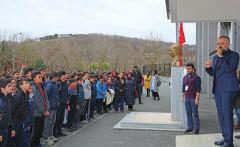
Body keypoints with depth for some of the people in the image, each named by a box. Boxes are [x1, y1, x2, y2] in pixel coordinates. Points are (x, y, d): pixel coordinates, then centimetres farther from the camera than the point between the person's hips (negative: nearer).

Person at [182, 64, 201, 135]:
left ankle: (197, 128, 4)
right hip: (187, 98, 6)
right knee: (188, 113, 7)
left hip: (193, 98, -6)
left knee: (195, 113, -3)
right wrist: (183, 97, 15)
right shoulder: (185, 77, 13)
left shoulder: (196, 77, -5)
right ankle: (190, 127, 13)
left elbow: (198, 89, -10)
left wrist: (197, 98, -15)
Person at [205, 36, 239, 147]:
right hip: (217, 89, 7)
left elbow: (230, 70, -16)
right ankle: (225, 138, 19)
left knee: (227, 114, -8)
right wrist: (208, 67, -3)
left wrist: (221, 56, -18)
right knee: (221, 115, 10)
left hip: (229, 89, -7)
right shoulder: (216, 57, 17)